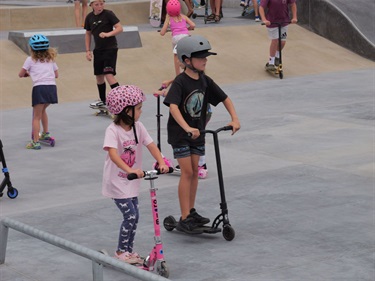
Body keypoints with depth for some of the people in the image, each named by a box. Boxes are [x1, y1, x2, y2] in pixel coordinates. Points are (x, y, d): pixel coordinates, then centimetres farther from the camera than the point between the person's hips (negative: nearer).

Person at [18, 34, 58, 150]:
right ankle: (46, 133, 34)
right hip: (52, 87, 5)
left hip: (39, 88, -5)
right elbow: (56, 75, 21)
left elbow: (21, 74, 14)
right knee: (42, 110, 30)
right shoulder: (50, 59, 21)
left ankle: (35, 142, -6)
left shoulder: (30, 60, 9)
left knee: (36, 117, -1)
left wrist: (28, 73, 35)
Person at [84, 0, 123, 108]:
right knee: (99, 75, 13)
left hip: (110, 49, -6)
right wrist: (88, 50, 9)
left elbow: (120, 28, -15)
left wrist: (108, 34, -30)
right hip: (98, 50, 6)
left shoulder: (108, 14, -11)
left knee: (109, 75, -16)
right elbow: (88, 34, 14)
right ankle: (102, 100, 30)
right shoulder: (89, 17, 4)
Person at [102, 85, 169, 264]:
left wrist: (161, 162, -28)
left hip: (131, 181, 7)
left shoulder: (138, 127, -1)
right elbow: (113, 154, -35)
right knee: (130, 216, -8)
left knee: (134, 216, 8)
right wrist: (130, 170, -50)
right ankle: (121, 251, 10)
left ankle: (128, 250, 24)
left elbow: (151, 145, -9)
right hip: (116, 181, -7)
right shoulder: (113, 130, -21)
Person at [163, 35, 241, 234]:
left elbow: (225, 98, 7)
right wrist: (187, 128, -45)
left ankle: (191, 212, 24)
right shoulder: (180, 83, -20)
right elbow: (173, 107, -33)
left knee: (195, 171, 12)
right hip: (180, 133, -6)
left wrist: (234, 119, -8)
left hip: (197, 132, 7)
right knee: (187, 172, -9)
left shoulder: (205, 81, 0)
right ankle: (184, 219, -7)